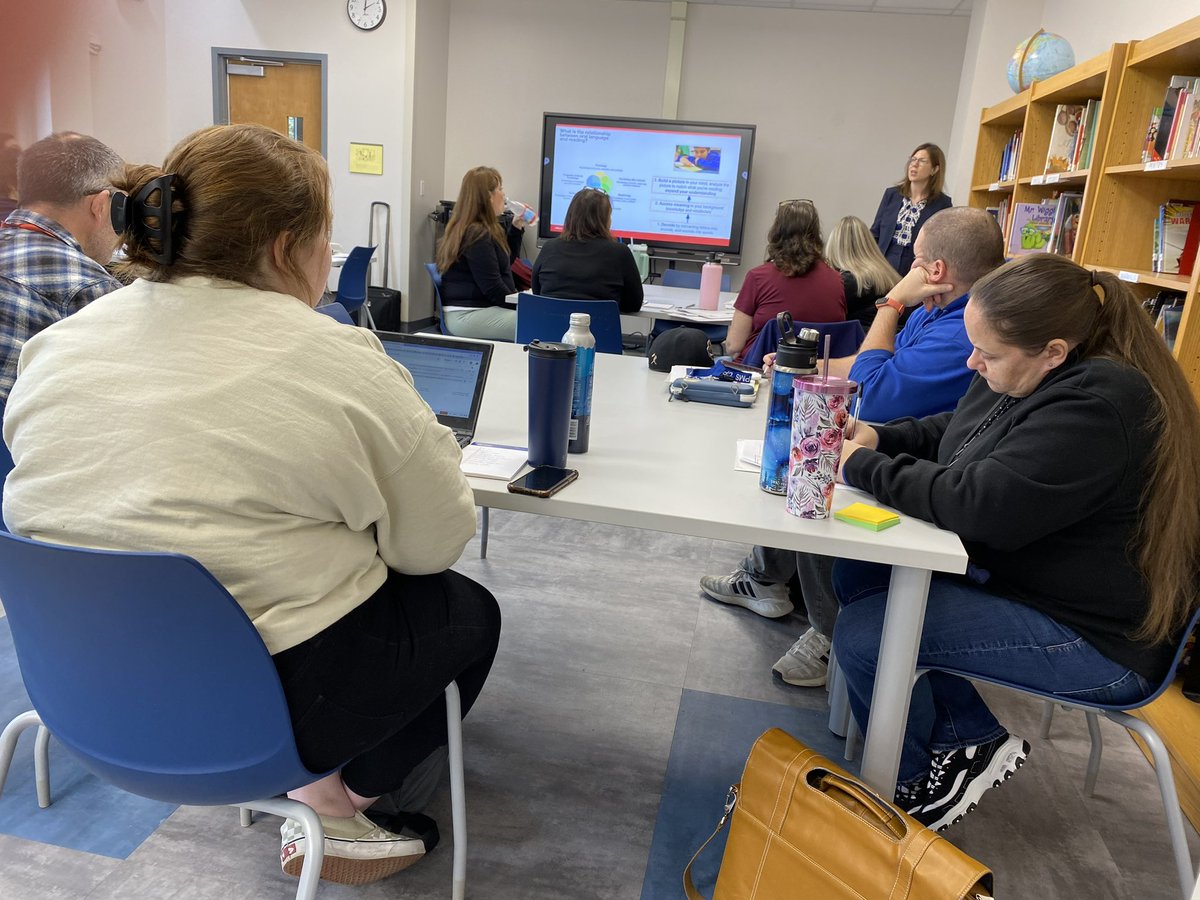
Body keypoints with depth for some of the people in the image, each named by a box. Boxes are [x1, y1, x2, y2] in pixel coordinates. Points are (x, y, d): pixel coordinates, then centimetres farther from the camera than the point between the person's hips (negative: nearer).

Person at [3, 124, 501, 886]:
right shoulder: (336, 362, -20)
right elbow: (435, 540, -12)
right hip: (262, 699, -7)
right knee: (471, 611, 17)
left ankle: (313, 780, 19)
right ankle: (336, 800, 14)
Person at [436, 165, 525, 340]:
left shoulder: (481, 229, 17)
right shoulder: (477, 235, -15)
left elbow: (505, 262, 32)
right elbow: (493, 288, -19)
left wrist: (516, 227, 23)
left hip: (478, 308, 11)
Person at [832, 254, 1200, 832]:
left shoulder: (1100, 405, -27)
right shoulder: (1024, 376, 1)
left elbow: (983, 506, -34)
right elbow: (950, 432, 18)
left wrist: (866, 469, -22)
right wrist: (879, 438, -1)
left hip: (1095, 639, -10)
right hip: (1008, 571, 10)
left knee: (863, 636, -20)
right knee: (855, 576, 3)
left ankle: (914, 779, 12)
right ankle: (973, 739, 8)